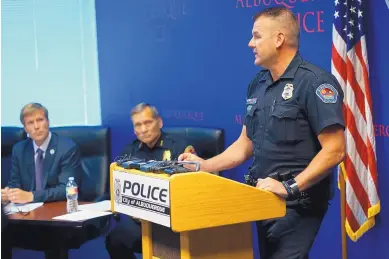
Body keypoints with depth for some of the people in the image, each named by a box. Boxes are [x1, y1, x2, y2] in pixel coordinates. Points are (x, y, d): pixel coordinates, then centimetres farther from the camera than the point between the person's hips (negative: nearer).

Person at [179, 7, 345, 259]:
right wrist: (205, 165, 7)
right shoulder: (258, 84, 10)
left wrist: (290, 187, -24)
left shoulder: (315, 82, -14)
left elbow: (334, 150, -20)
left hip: (296, 204, -8)